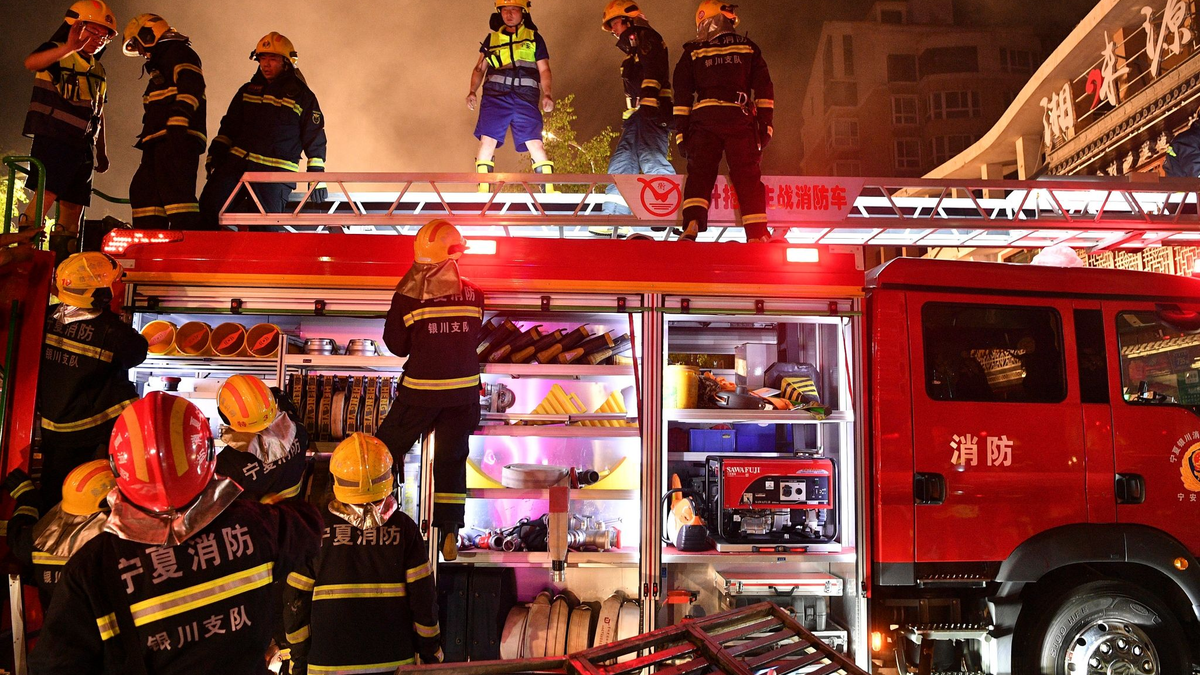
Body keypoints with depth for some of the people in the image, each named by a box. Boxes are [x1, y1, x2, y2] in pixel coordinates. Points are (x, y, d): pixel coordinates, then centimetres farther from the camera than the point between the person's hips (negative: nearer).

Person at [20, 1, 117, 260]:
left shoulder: (98, 72, 21)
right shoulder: (56, 53, 1)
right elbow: (31, 63, -23)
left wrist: (102, 151, 23)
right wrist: (69, 48, -38)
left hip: (83, 146, 7)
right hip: (53, 138, -7)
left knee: (73, 206, 3)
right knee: (47, 195, -20)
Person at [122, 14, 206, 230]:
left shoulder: (180, 53, 1)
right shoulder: (160, 64, 33)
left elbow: (190, 86, -18)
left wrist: (178, 123, -28)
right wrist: (148, 139, 30)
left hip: (178, 139, -11)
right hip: (160, 142, 11)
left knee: (176, 192, -20)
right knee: (143, 192, 5)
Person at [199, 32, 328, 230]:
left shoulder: (302, 96, 5)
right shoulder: (248, 91, 17)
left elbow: (315, 139, 4)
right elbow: (229, 126, 22)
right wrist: (216, 153, 9)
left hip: (276, 171, -4)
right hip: (236, 162, 4)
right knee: (209, 206, -11)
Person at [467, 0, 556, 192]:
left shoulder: (534, 37, 17)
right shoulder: (492, 38, 21)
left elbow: (544, 70, 11)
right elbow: (480, 68, 21)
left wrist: (547, 94, -6)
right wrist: (472, 91, 4)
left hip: (525, 97, -1)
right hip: (495, 96, 2)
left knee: (535, 143, -12)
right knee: (487, 141, -11)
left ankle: (549, 192, -10)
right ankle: (483, 193, -7)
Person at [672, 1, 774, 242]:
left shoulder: (693, 53, 14)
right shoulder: (748, 48, 16)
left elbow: (682, 94, 7)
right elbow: (764, 88, 8)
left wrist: (681, 131, 7)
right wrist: (765, 124, 7)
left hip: (704, 119, 0)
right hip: (739, 120, 0)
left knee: (699, 173, 0)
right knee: (748, 176, 2)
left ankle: (691, 225, -20)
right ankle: (757, 234, -5)